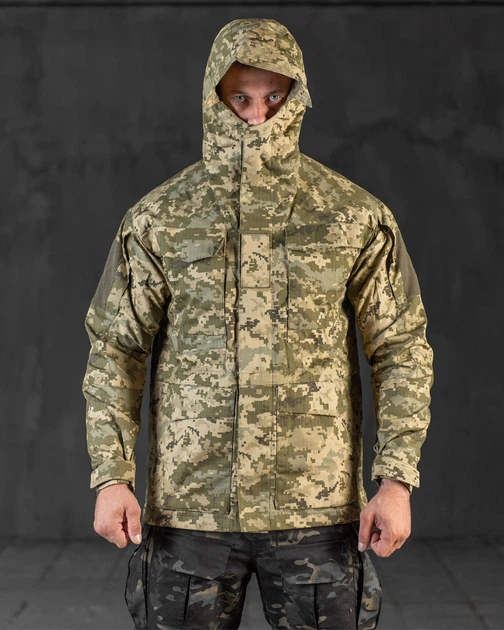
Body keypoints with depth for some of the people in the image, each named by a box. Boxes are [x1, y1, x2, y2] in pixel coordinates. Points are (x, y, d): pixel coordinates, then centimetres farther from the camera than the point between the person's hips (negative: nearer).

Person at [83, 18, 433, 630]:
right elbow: (116, 350, 5)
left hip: (318, 505, 0)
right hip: (188, 504, 1)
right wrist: (110, 477, -3)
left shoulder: (355, 217, 1)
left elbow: (401, 348, 2)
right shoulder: (158, 218, 3)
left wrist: (397, 480, -6)